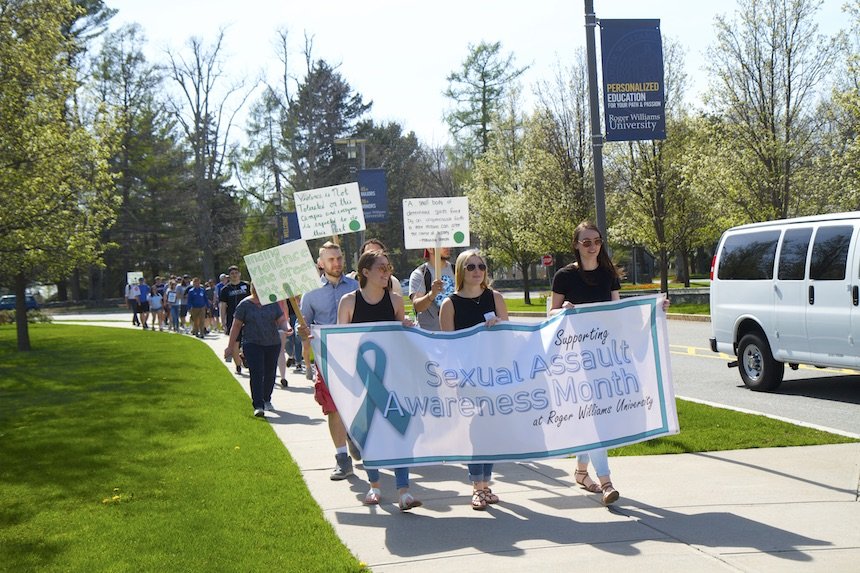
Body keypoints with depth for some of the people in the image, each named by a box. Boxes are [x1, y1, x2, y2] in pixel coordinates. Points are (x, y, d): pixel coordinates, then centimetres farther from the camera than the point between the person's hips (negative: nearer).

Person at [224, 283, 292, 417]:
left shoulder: (272, 303, 6)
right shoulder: (245, 304, -1)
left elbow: (282, 320, 4)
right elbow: (236, 326, 2)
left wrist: (287, 327, -20)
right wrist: (230, 346, 1)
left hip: (273, 344, 3)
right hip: (252, 344, -3)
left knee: (270, 374, 10)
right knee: (256, 374, -13)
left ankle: (267, 401, 31)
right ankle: (258, 406, -16)